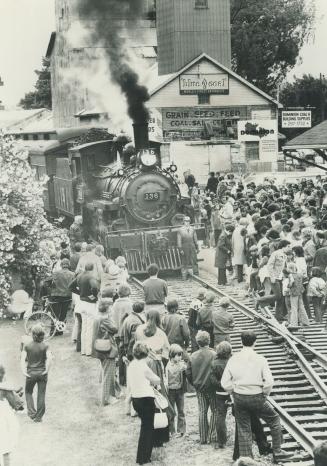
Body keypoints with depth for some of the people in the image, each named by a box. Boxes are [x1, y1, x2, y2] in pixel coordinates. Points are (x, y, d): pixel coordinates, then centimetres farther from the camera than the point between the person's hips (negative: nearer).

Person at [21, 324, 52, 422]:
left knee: (28, 392, 21)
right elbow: (49, 358, -20)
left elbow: (22, 359, -14)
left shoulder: (27, 346, -6)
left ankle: (32, 413, 10)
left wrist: (24, 371, -14)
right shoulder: (45, 346, -8)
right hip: (42, 373, 0)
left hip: (31, 373, 0)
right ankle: (38, 417, 16)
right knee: (41, 395, 11)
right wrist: (46, 370, -15)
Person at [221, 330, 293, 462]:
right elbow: (269, 382, -14)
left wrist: (235, 393, 11)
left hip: (239, 398, 3)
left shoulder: (233, 359, -3)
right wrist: (264, 395, 2)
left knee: (243, 430, 13)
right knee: (274, 420, 17)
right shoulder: (260, 359, -10)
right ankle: (277, 452, 20)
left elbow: (225, 383, -3)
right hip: (256, 397, -3)